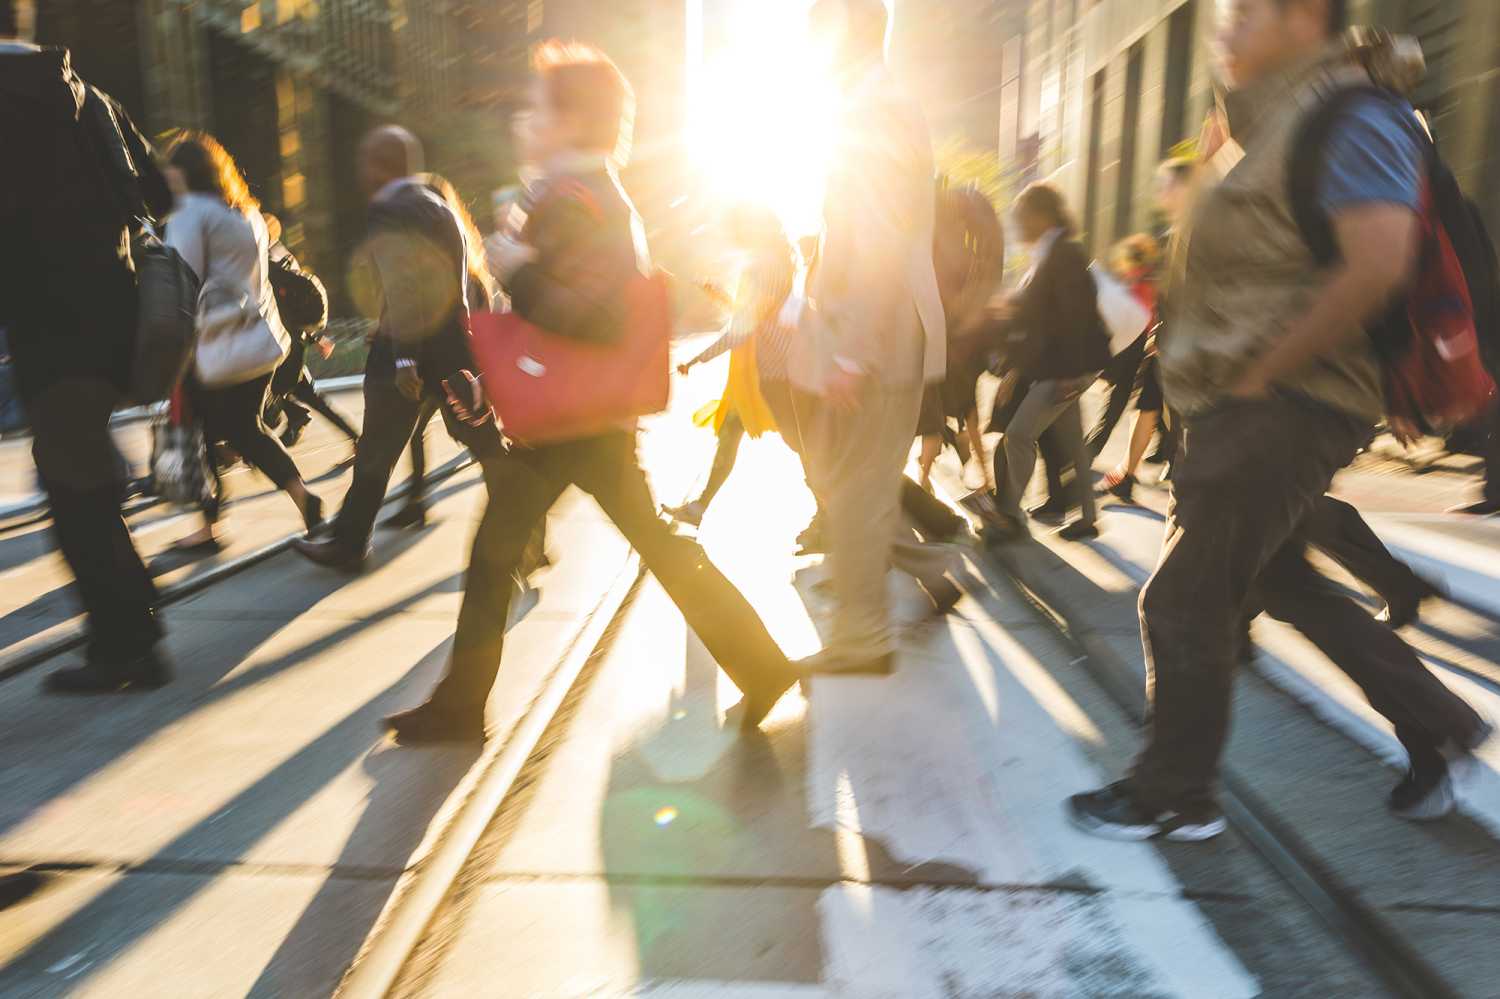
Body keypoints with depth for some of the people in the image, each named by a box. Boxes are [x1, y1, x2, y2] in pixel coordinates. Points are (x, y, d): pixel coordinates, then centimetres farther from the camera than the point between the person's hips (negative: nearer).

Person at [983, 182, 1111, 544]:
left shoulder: (1064, 254, -14)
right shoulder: (1046, 255, 14)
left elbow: (1073, 315, -20)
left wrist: (1069, 373, -23)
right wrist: (1018, 368, 14)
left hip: (1069, 367, -9)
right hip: (1054, 366, 9)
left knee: (1019, 434, -9)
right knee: (1072, 443, 12)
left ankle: (1010, 515, 1)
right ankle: (1087, 518, 20)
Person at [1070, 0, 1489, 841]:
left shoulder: (1350, 121, -12)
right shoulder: (1277, 124, 18)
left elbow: (1378, 264, -26)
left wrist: (1261, 373, -21)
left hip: (1286, 406, -10)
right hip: (1254, 404, 10)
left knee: (1184, 599, -4)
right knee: (1277, 578, 20)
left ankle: (1175, 796, 13)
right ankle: (1437, 725, 34)